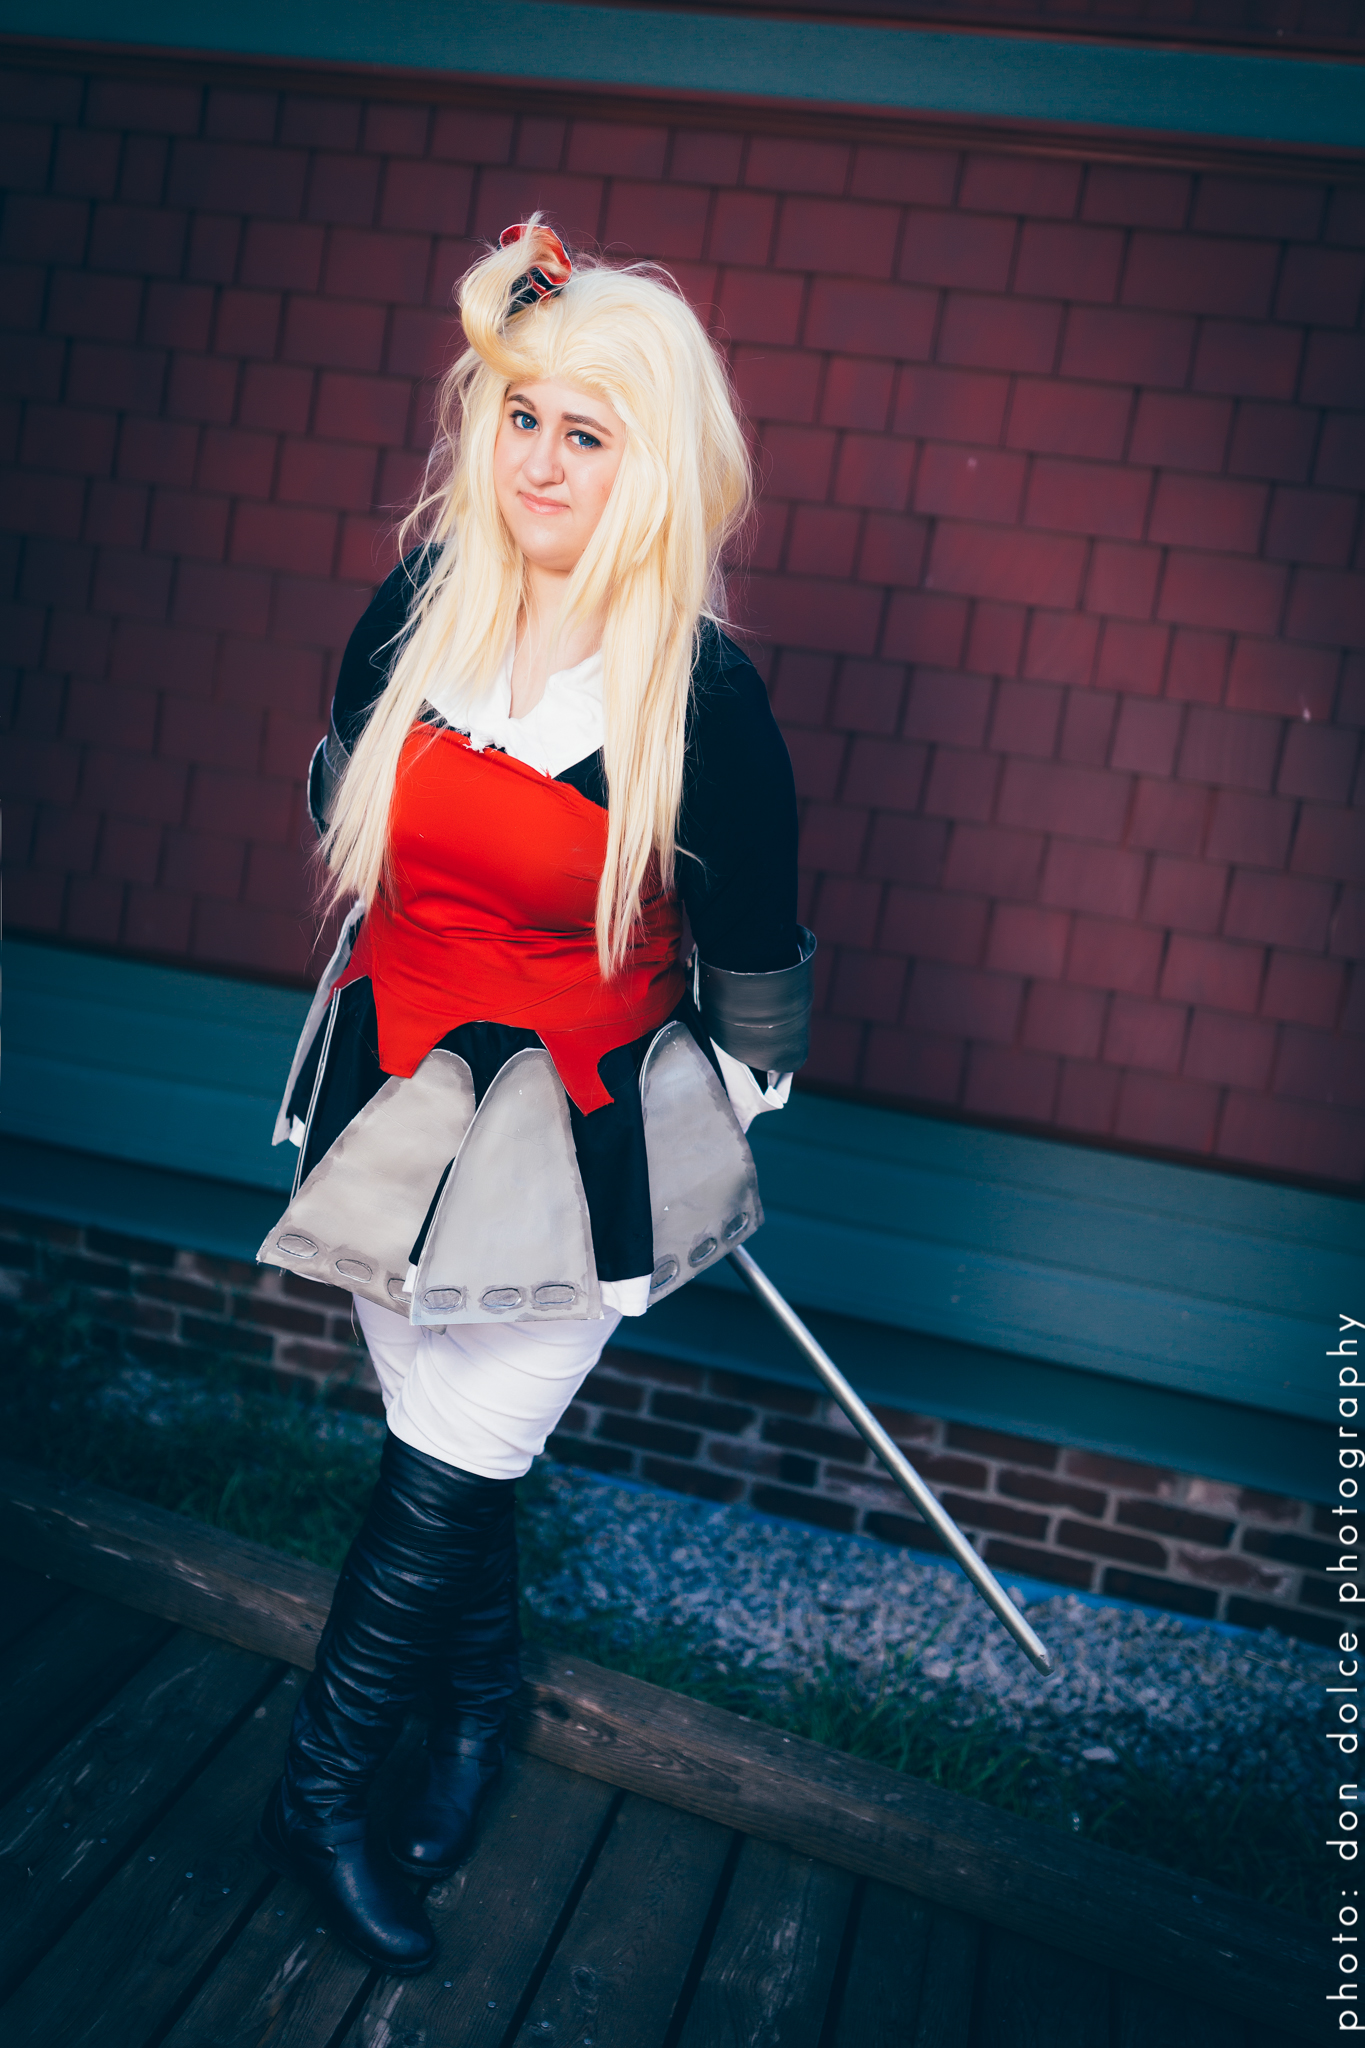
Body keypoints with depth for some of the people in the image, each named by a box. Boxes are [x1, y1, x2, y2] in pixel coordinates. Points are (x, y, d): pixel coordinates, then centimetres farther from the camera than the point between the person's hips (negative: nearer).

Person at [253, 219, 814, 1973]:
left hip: (578, 1132, -4)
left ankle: (320, 1790, 29)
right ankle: (480, 1704, 44)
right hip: (396, 1085, 4)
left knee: (446, 1469, 3)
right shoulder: (417, 608, -4)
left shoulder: (702, 691, -16)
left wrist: (729, 1109, 6)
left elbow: (756, 950, -5)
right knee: (446, 1446, 16)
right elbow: (339, 798, 16)